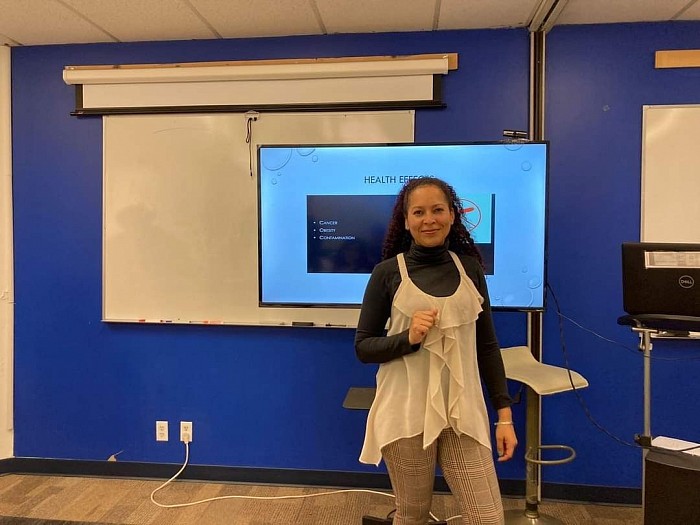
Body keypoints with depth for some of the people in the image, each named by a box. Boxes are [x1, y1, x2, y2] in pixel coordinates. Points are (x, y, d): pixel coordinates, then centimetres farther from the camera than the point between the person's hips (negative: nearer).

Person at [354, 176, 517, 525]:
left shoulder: (469, 268, 4)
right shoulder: (388, 272, -5)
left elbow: (487, 345, 9)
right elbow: (363, 348, -2)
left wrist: (504, 414, 6)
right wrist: (408, 338, -19)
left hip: (463, 412, 3)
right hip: (407, 413, -2)